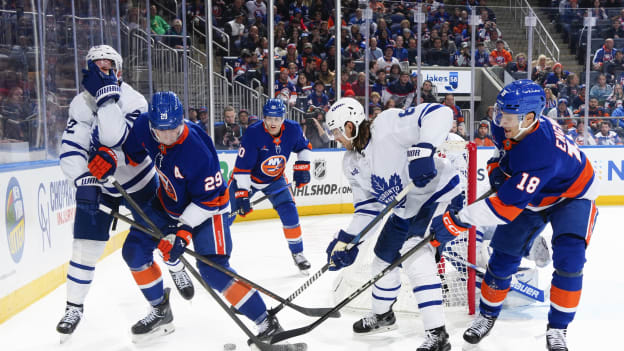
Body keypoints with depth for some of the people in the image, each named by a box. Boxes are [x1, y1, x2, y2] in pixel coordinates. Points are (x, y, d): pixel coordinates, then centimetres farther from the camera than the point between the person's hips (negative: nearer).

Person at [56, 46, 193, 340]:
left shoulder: (133, 100, -21)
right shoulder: (81, 103, -11)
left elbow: (114, 138, -38)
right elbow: (70, 149, -18)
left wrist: (107, 93, -40)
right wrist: (83, 180, -33)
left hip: (140, 178, -2)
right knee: (86, 243, -3)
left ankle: (176, 267, 42)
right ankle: (74, 307, 12)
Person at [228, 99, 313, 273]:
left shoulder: (293, 130, -17)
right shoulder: (253, 133, -29)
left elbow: (304, 147, 7)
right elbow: (241, 168, -27)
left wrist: (302, 167, -6)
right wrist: (241, 194, -30)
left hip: (275, 179, 3)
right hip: (247, 178, -3)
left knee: (289, 212, -9)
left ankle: (297, 253, 11)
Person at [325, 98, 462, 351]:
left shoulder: (387, 125, -25)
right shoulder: (350, 164, 2)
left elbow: (439, 113, -32)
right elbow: (367, 205, 6)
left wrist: (423, 149, -46)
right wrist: (347, 240, -2)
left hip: (435, 192, -9)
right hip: (403, 210, 10)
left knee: (416, 259, -23)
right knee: (383, 259, 17)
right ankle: (382, 315, 43)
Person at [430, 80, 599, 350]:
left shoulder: (540, 154, -43)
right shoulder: (506, 128, -21)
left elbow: (507, 205, -45)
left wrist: (457, 221, -45)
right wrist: (497, 167, -13)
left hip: (572, 195, -6)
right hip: (532, 194, 6)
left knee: (569, 259, -22)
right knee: (504, 254, 2)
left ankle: (557, 328, -2)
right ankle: (487, 315, 21)